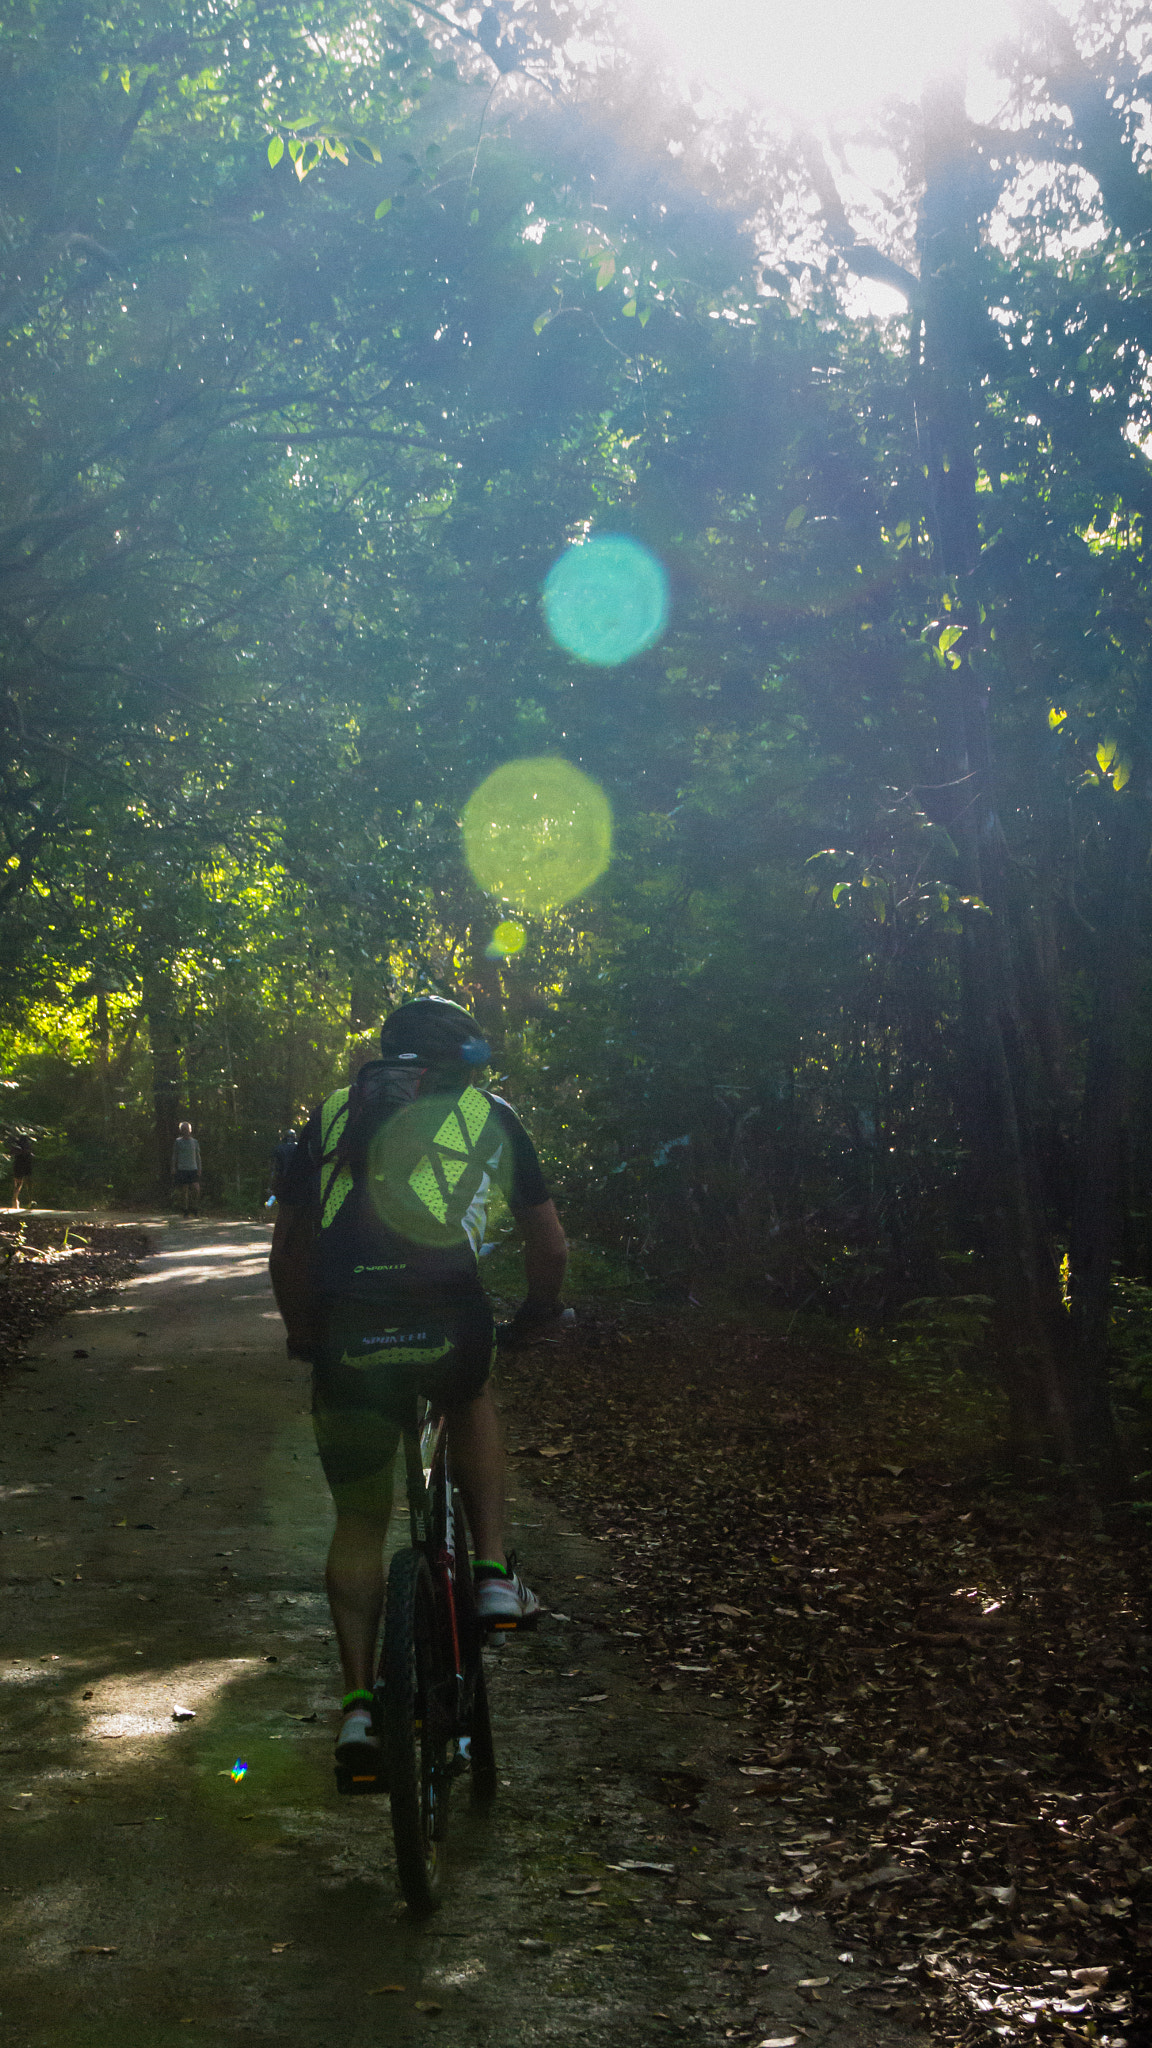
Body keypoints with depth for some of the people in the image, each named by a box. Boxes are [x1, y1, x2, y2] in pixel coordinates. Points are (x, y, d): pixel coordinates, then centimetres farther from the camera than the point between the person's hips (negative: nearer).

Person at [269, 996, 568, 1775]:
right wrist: (539, 1315, 42)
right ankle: (494, 1574, 22)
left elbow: (287, 1252, 24)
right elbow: (551, 1246, 24)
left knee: (360, 1521, 20)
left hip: (348, 1338, 1)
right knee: (474, 1403, 35)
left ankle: (358, 1702, 18)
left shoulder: (333, 1113, 22)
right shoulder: (490, 1116, 18)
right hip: (450, 1324, -1)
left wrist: (305, 1334, 40)